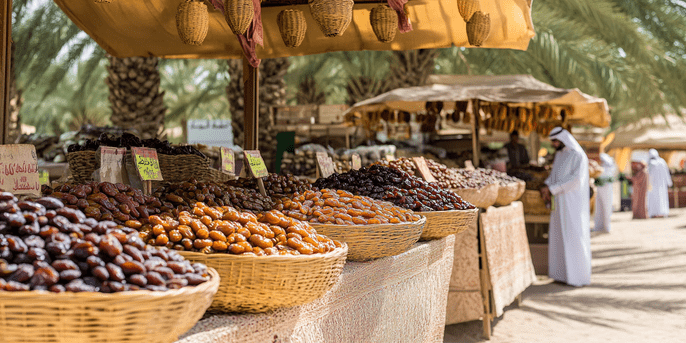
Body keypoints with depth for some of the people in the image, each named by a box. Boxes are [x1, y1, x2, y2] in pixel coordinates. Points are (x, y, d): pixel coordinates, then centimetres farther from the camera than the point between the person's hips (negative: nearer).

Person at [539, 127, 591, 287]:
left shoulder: (578, 156, -12)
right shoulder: (559, 155, 13)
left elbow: (576, 179, -21)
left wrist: (552, 189, -20)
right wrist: (546, 187, -3)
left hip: (573, 203, -8)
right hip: (560, 203, 8)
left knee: (574, 238, -5)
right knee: (559, 237, 9)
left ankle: (579, 275, 2)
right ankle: (562, 272, 16)